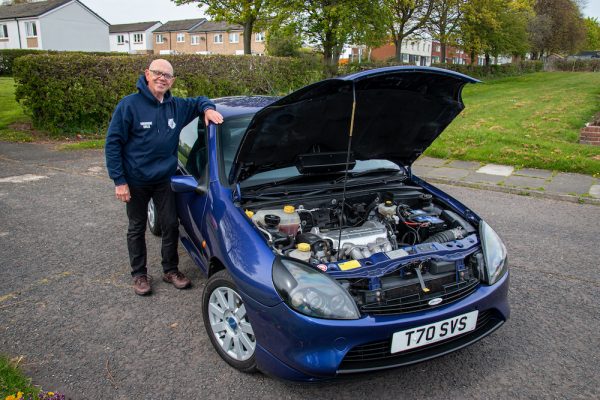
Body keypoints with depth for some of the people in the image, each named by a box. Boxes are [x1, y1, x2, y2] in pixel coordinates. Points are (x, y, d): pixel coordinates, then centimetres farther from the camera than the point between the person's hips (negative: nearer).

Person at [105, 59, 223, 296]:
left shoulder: (176, 106, 0)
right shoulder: (129, 105, -13)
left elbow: (199, 101, 20)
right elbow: (112, 143, -12)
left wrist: (208, 108, -7)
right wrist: (119, 181, -16)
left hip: (165, 179, 4)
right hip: (136, 181, -3)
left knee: (171, 225, 8)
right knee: (137, 229, 11)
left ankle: (170, 270, 27)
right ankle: (139, 274, 27)